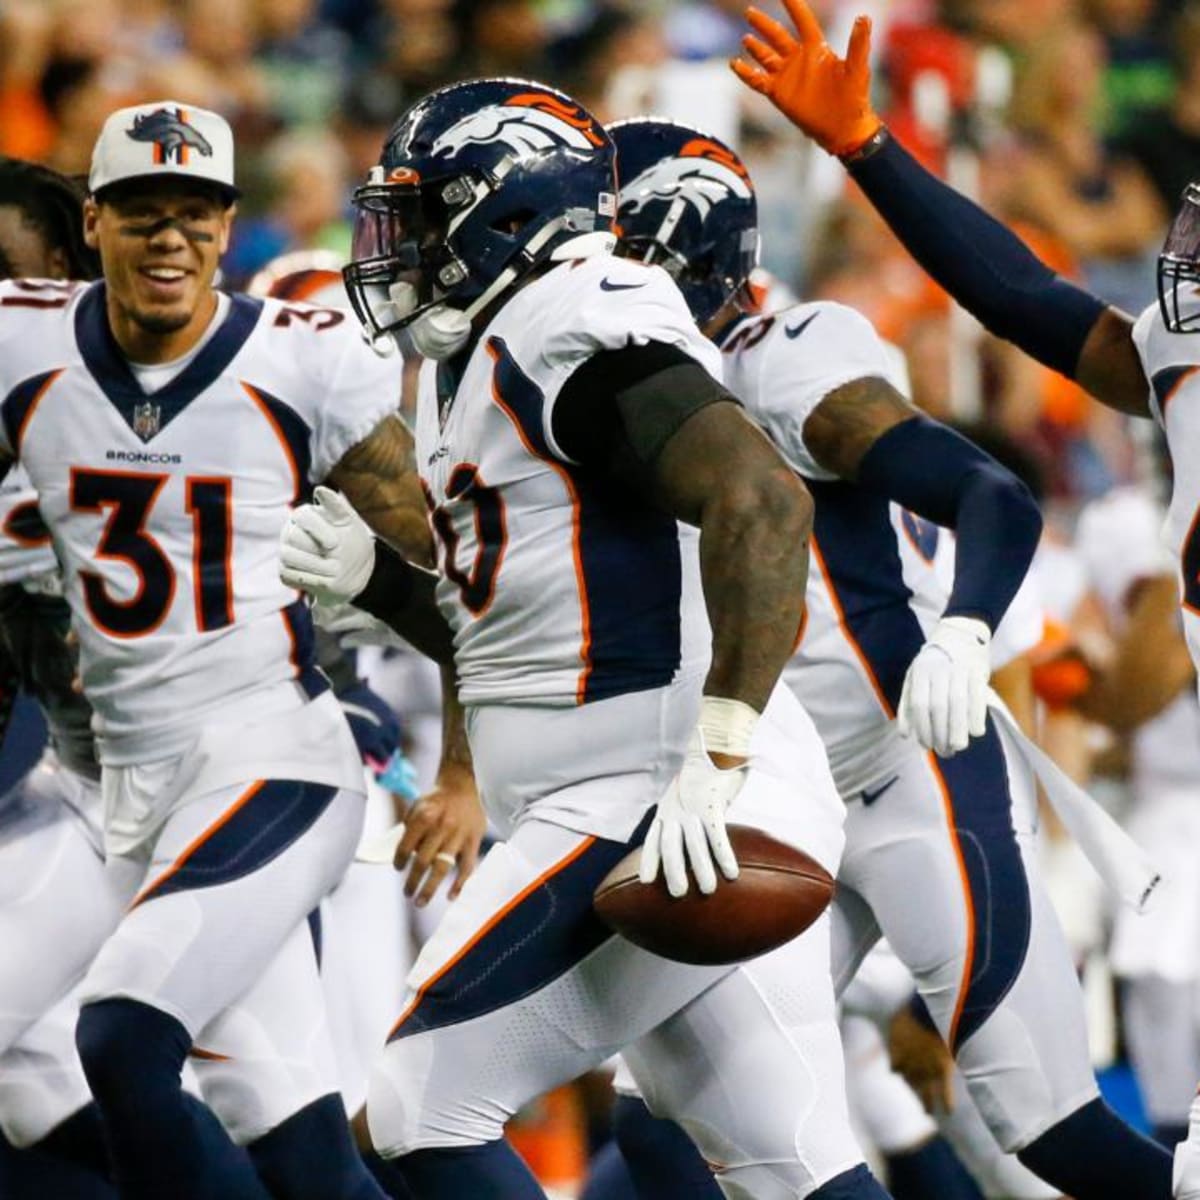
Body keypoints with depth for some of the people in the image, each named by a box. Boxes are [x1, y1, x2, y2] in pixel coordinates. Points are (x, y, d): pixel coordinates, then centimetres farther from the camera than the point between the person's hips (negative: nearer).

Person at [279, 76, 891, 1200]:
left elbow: (763, 503, -25)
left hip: (655, 810, -10)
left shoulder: (571, 325, -11)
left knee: (424, 1103, -8)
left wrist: (715, 760, -30)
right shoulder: (474, 364, 20)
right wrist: (375, 581, 13)